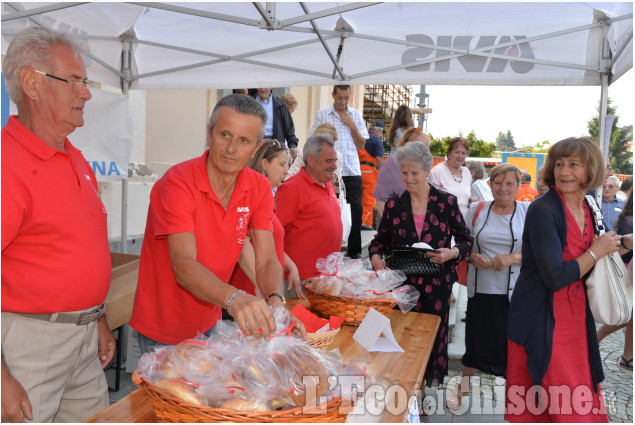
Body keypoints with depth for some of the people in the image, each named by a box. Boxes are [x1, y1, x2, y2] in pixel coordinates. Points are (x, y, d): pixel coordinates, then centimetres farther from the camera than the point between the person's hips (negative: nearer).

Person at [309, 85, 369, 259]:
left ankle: (354, 250, 10)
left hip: (352, 171, 2)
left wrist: (352, 126, -2)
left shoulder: (356, 115, 12)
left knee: (356, 209, -1)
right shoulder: (322, 114, 5)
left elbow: (361, 145, 10)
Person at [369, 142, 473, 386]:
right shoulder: (394, 204, 5)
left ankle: (432, 385, 26)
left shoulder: (447, 202, 1)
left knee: (434, 335, 4)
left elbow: (466, 240, 5)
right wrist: (376, 257, -8)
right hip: (401, 282, 1)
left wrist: (452, 253, -15)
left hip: (436, 284, -1)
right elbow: (381, 240, 12)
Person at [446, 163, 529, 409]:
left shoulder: (529, 212, -1)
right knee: (475, 338, 11)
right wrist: (472, 257, -10)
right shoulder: (476, 210, 4)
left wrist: (512, 258, -19)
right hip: (480, 289, 1)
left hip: (514, 292, -1)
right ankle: (463, 386, 34)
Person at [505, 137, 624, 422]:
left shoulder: (587, 210, 7)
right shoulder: (543, 209, -17)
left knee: (581, 402, 14)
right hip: (542, 320, -7)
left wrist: (618, 245, 4)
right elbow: (555, 277, -24)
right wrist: (596, 252, -11)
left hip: (576, 319, 7)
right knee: (536, 406, 5)